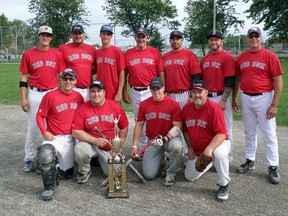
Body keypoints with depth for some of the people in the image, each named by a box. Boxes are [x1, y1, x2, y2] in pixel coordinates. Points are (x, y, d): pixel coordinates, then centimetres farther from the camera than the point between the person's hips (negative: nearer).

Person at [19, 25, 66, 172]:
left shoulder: (57, 54, 4)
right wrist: (23, 98, -4)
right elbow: (24, 77, 2)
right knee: (32, 128, 4)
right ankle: (29, 160, 15)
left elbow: (61, 76, 8)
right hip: (35, 94, -1)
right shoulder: (28, 54, 1)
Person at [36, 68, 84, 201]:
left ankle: (56, 159, 43)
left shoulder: (78, 97, 4)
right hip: (54, 138, -4)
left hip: (70, 139, 4)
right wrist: (45, 132, -18)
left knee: (67, 174, 9)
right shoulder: (50, 96, -9)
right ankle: (49, 187, -14)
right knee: (46, 154, -38)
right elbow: (40, 116, -5)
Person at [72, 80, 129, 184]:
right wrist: (96, 140, -20)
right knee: (79, 149, -33)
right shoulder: (82, 109, -8)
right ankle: (84, 171, 1)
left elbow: (124, 128, 4)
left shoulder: (115, 106, -4)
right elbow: (76, 132, -12)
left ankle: (100, 158, 25)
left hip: (110, 147, 2)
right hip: (90, 143, -1)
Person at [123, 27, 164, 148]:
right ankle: (142, 147, 23)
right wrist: (124, 92, 4)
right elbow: (124, 75, 8)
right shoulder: (128, 54, 5)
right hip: (135, 92, 2)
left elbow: (161, 73, 1)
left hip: (151, 91, -2)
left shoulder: (155, 52, 1)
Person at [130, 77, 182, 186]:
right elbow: (139, 125, 4)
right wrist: (134, 146, 0)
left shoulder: (174, 104, -10)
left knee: (177, 146, -39)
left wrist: (165, 138, -25)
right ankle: (160, 157, 26)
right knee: (149, 174, -8)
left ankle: (170, 174, -10)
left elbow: (178, 127, -12)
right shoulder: (144, 104, 0)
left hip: (170, 138, -2)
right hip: (153, 141, 2)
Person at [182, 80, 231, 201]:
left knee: (219, 154, -41)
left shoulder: (213, 108, -22)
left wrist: (209, 149, -38)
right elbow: (185, 130, 11)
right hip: (196, 149, 6)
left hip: (217, 143, -6)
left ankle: (224, 185, -17)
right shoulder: (186, 108, -3)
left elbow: (222, 134, -27)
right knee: (189, 177, 10)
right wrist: (190, 147, 2)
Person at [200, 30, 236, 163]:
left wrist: (223, 100, -17)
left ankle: (227, 158, 12)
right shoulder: (204, 59, 15)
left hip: (221, 98, -6)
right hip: (206, 98, 6)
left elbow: (230, 81, -12)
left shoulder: (227, 58, -5)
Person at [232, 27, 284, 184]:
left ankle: (273, 167, 10)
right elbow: (237, 79, 14)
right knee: (249, 133, 15)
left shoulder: (270, 56, -7)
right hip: (246, 98, 4)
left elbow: (278, 82, -9)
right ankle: (250, 161, 29)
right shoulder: (241, 58, 6)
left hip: (264, 98, -4)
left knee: (269, 134, 1)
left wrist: (274, 105, -14)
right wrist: (234, 99, 12)